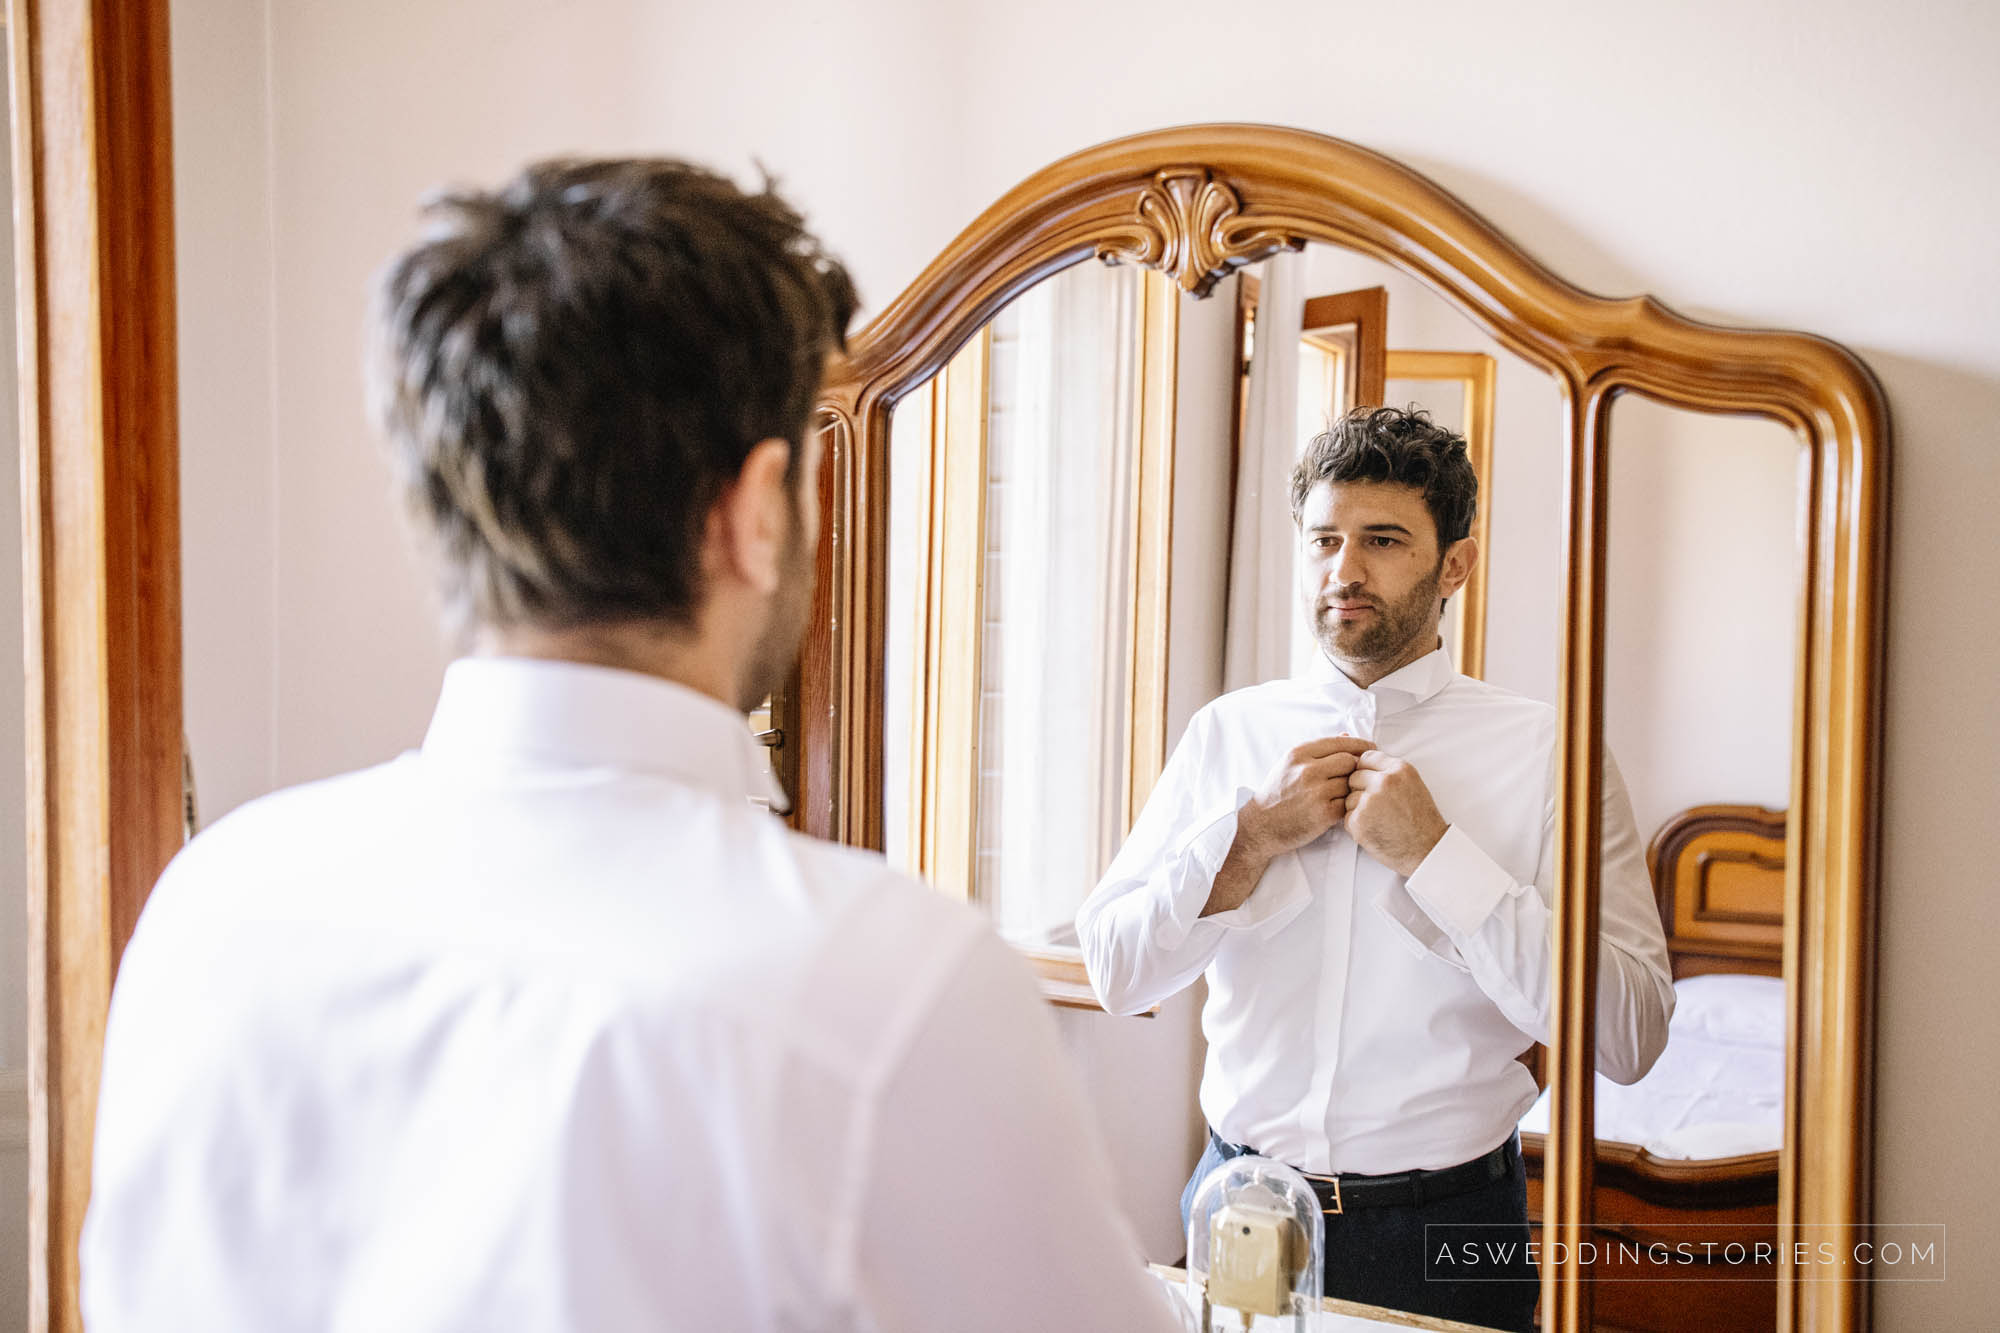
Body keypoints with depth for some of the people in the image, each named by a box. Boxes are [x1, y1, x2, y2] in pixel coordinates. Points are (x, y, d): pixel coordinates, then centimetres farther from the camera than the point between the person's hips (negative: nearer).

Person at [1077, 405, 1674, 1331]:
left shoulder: (1545, 752, -8)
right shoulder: (1227, 733, 2)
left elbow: (1627, 1039, -16)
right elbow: (1115, 974, 0)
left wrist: (1433, 851, -19)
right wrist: (1256, 833, -12)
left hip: (1442, 1236, -2)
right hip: (1239, 1211, 2)